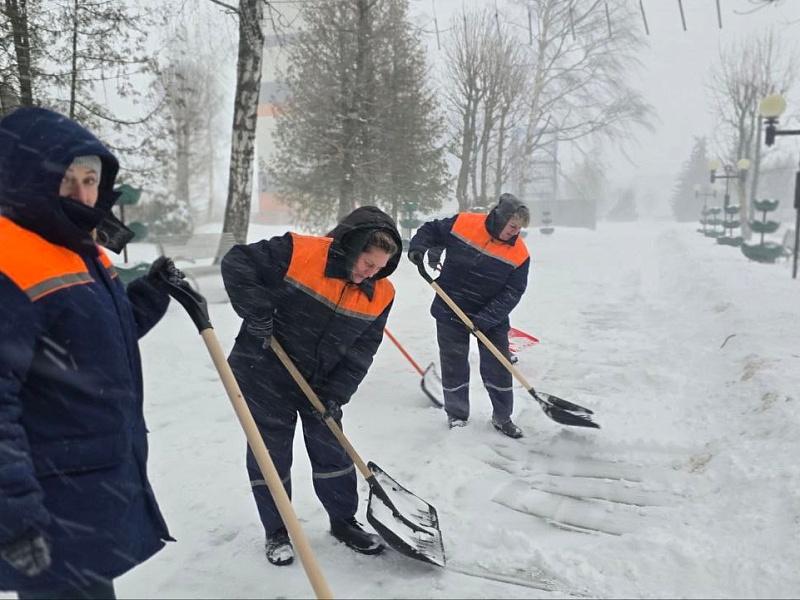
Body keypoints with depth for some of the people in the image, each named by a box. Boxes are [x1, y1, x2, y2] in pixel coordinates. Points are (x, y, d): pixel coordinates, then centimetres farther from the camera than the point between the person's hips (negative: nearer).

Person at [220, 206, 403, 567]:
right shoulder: (298, 253, -24)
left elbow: (363, 348, -5)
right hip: (265, 374, -4)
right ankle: (277, 531, 25)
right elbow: (237, 262, -21)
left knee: (333, 452, 10)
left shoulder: (381, 294, -9)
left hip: (321, 383, 4)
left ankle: (343, 521, 31)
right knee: (270, 454, 6)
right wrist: (257, 313, -27)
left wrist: (336, 392, -13)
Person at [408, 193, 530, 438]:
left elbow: (512, 292, -14)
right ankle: (457, 415, 26)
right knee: (454, 365, 8)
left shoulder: (519, 253, -13)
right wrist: (418, 249, -19)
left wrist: (485, 319, -23)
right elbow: (430, 230, 0)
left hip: (492, 317, 1)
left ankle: (502, 417, 24)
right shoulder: (463, 224, -15)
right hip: (450, 311, 0)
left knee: (498, 367, 5)